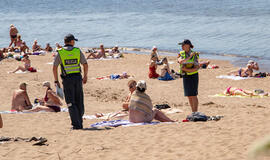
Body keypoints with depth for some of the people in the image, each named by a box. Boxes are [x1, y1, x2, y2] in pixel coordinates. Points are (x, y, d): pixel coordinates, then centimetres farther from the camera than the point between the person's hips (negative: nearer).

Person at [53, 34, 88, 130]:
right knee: (79, 102, 14)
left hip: (67, 79, -2)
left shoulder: (60, 53, -2)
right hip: (77, 78, 2)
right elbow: (85, 65, 4)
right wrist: (85, 76, 18)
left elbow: (54, 68, -4)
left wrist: (56, 81, 5)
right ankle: (79, 122, 20)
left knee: (71, 103, 0)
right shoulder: (78, 51, 2)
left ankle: (76, 124, -8)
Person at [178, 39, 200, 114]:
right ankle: (193, 112, 15)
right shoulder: (182, 54, 1)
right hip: (185, 77, 5)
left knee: (193, 95, -6)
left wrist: (186, 69, -22)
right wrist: (189, 57, -26)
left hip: (193, 76, -5)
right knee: (189, 96, 7)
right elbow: (180, 61, -20)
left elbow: (196, 68, -17)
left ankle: (195, 113, -1)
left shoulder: (195, 55, -12)